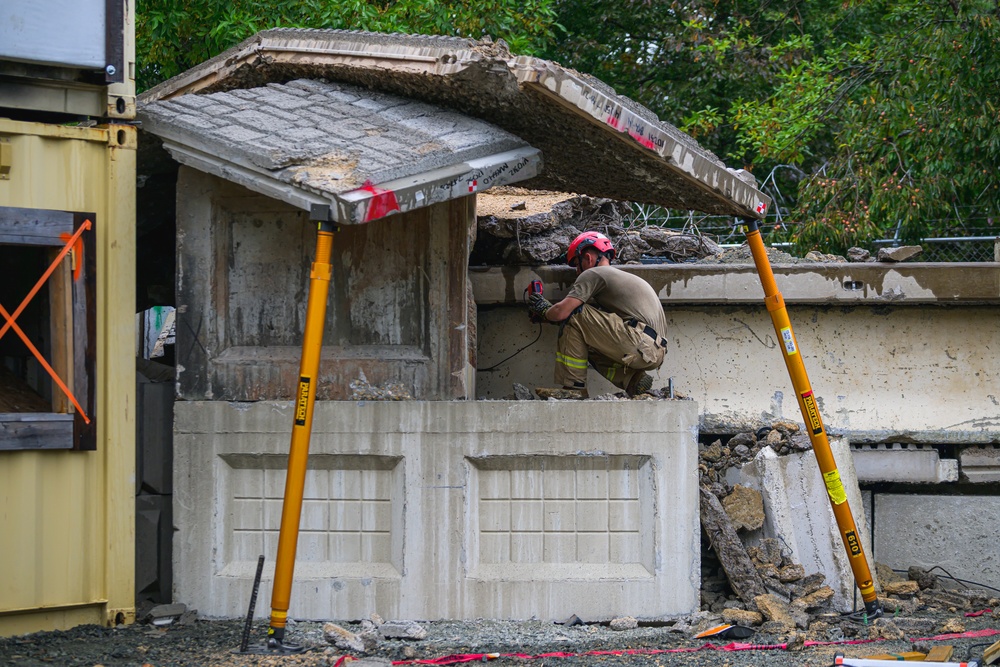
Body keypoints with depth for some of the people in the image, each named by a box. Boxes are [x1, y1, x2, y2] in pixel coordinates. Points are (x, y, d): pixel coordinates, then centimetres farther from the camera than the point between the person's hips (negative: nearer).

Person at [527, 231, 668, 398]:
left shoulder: (592, 274, 3)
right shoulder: (621, 276, 32)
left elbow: (561, 313, -7)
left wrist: (544, 311, 17)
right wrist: (549, 307, 34)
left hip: (641, 345, -9)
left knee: (575, 314, -3)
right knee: (589, 347, 26)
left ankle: (574, 389, -5)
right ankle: (633, 380, 5)